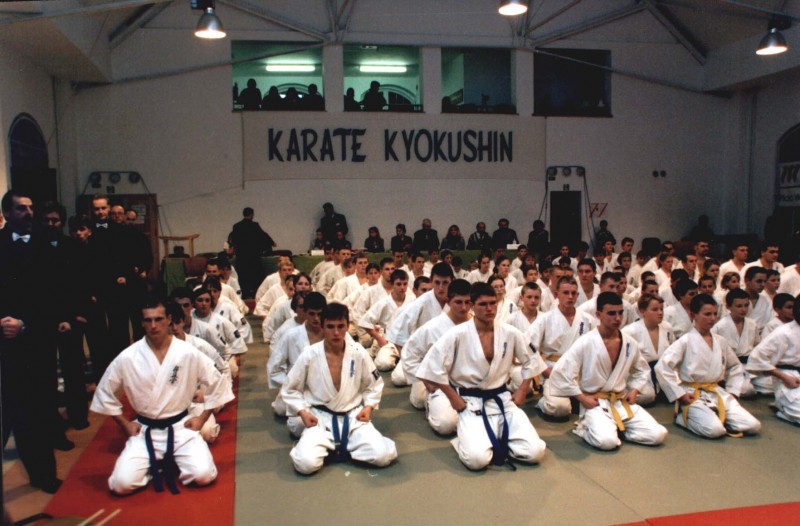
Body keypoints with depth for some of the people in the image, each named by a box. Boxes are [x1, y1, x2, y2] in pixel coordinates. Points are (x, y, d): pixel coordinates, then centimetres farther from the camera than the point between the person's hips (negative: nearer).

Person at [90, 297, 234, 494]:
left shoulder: (189, 354, -9)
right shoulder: (126, 358, -8)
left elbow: (216, 382, 1)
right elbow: (104, 392, 6)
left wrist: (202, 418, 1)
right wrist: (124, 423, 4)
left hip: (181, 427, 0)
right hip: (144, 431, 1)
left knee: (204, 475, -20)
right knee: (122, 483, -19)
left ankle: (172, 461, 11)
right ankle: (154, 465, 11)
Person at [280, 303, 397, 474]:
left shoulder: (359, 353, -7)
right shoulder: (309, 355, -11)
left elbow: (374, 384, 10)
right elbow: (290, 389, 2)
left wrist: (369, 406, -5)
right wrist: (302, 412, -11)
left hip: (353, 417, 2)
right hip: (320, 418, -1)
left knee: (383, 456, -19)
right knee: (306, 463, -28)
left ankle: (342, 446, 6)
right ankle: (326, 445, 6)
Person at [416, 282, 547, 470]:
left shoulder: (510, 333, -2)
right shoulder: (457, 335, -14)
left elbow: (531, 360, 14)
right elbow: (433, 366, -12)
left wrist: (522, 391, 7)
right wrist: (454, 398, -9)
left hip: (502, 400, 4)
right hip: (471, 403, -4)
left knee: (535, 452, -13)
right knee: (477, 458, -26)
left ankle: (497, 439, 14)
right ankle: (467, 437, 8)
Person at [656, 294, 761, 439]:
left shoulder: (720, 341, 9)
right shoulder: (686, 341, -9)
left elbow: (736, 366, 25)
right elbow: (662, 367, -18)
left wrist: (732, 391, 12)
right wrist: (680, 394, -15)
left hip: (718, 394, 6)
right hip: (693, 397, -6)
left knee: (753, 426, -10)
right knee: (715, 430, -28)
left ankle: (714, 416, 9)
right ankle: (684, 416, -2)